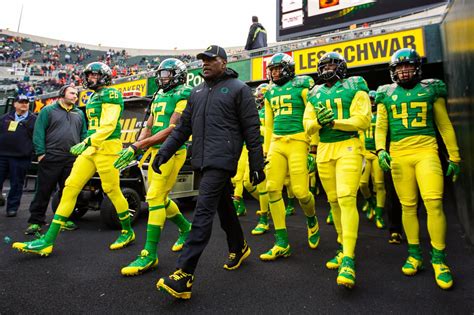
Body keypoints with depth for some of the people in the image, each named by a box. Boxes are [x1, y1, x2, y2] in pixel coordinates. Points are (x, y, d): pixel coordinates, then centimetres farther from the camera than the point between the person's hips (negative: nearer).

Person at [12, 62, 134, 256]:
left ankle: (128, 232, 18)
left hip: (107, 146, -9)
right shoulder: (93, 97, 23)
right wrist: (87, 144, 22)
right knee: (70, 187, 2)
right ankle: (47, 242, 5)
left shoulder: (110, 94, -5)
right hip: (91, 147, 9)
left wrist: (87, 142, -20)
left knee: (112, 191, -3)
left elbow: (108, 125, -16)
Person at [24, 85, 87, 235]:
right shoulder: (48, 110, 4)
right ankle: (35, 221, 9)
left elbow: (84, 135, 15)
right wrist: (41, 153, -10)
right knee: (44, 190, 0)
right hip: (51, 158, -4)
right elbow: (39, 132, -2)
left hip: (73, 159, 4)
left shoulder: (79, 113, 16)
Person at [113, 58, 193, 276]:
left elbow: (172, 130, -17)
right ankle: (186, 228, 35)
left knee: (155, 199, -10)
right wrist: (134, 148, 1)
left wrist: (137, 146, -20)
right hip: (156, 151, 8)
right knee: (161, 199, 13)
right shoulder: (159, 96, 18)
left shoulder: (184, 95, -8)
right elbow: (148, 129, 18)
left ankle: (149, 255, -1)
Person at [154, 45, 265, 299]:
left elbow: (251, 130, -4)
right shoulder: (197, 92, 19)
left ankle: (184, 275, -11)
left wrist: (257, 165, -6)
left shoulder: (238, 89, -1)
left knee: (204, 210, -13)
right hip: (203, 160, 7)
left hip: (222, 158, -7)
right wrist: (164, 152, 10)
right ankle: (239, 248, 36)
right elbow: (183, 127, 19)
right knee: (223, 206, 16)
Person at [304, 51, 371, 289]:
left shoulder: (354, 88, 4)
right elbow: (308, 126, 11)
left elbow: (363, 120, -8)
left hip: (348, 147, -5)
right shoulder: (315, 94, 17)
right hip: (324, 150, 5)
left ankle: (348, 260, -16)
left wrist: (334, 122, -16)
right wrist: (318, 122, -11)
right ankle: (343, 248, 22)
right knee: (334, 201, 7)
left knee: (346, 199, -16)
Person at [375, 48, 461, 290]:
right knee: (408, 205, 3)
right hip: (398, 154, 1)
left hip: (426, 151, -1)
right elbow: (380, 127, 10)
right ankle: (415, 254, 16)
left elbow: (444, 125, 12)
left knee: (433, 202, -12)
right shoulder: (386, 95, 12)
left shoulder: (431, 90, 10)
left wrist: (454, 157, 9)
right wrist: (380, 150, -8)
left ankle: (438, 259, 2)